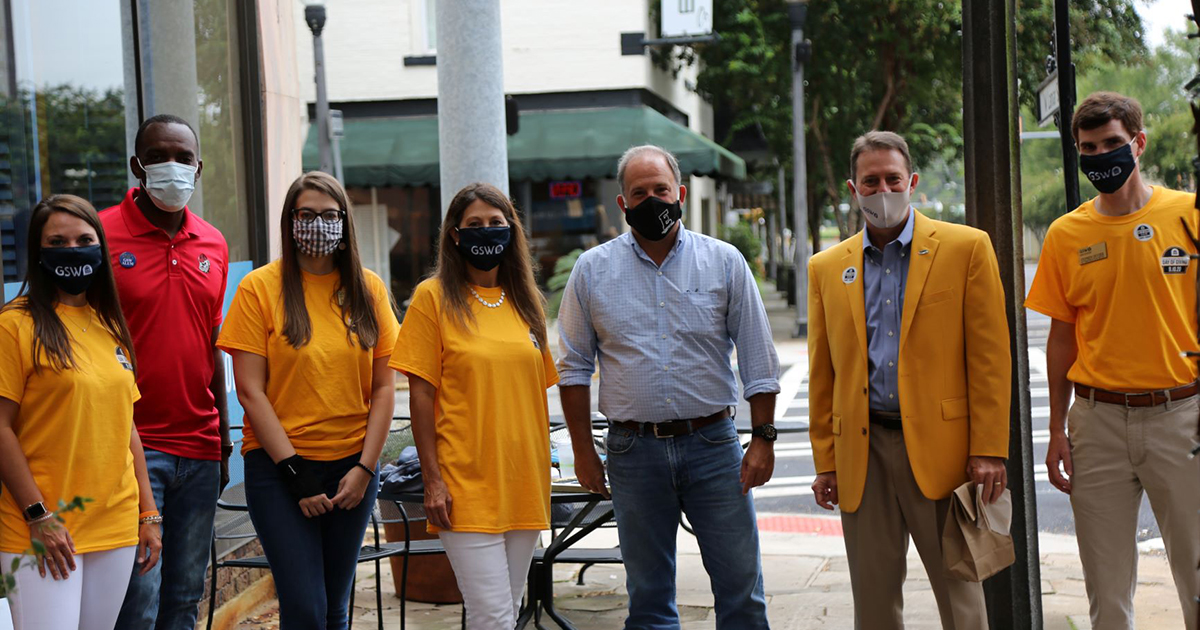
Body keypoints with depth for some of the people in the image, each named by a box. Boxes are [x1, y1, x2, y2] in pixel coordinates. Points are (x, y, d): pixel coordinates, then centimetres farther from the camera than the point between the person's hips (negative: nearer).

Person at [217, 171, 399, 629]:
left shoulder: (369, 290, 6)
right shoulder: (260, 287, -4)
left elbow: (384, 387, 6)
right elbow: (250, 390, -7)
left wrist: (365, 468, -4)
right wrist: (294, 471, -11)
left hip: (352, 467, 3)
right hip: (279, 468, -3)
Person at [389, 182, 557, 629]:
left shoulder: (525, 301, 12)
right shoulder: (434, 298, -3)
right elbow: (421, 393, -6)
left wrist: (541, 473, 13)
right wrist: (432, 479, -11)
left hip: (524, 483, 5)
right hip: (465, 484, -5)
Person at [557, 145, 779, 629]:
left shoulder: (724, 262, 3)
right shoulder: (593, 270, 4)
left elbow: (758, 359, 5)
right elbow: (574, 367, 7)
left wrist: (763, 438, -1)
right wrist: (583, 451, 3)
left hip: (712, 445, 0)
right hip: (634, 449, 1)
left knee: (741, 583, 2)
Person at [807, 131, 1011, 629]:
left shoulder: (965, 248, 1)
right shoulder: (827, 268, 10)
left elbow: (990, 358, -2)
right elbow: (822, 375, 12)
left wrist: (989, 450, -9)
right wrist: (825, 462, 7)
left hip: (939, 444, -3)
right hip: (861, 452, 3)